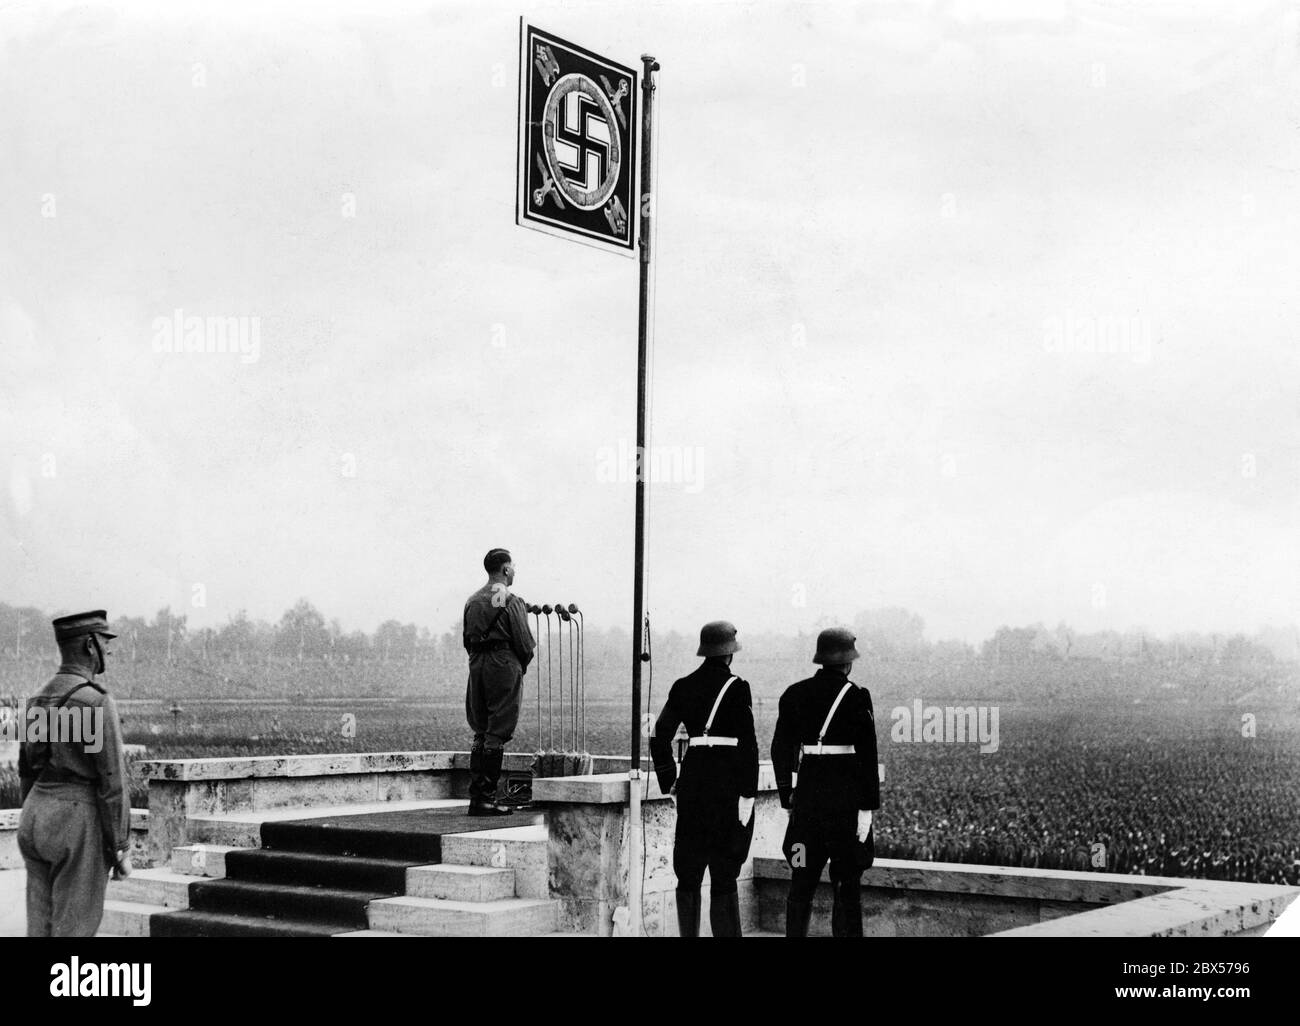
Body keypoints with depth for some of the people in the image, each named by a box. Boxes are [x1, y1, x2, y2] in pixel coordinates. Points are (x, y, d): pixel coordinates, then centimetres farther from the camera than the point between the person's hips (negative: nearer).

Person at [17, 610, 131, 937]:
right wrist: (122, 849, -11)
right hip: (79, 822, -8)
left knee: (42, 927, 11)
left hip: (36, 815, 8)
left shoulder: (39, 699, 11)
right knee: (73, 933, -2)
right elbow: (112, 782, -16)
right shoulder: (96, 701, -15)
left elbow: (27, 773, 17)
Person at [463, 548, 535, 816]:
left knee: (480, 733, 12)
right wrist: (522, 666, 7)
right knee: (497, 734, -4)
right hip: (504, 664, -7)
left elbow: (467, 639, 13)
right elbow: (525, 642, -9)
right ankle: (486, 798, -5)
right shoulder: (510, 601, -9)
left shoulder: (472, 600, 12)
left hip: (477, 665, 7)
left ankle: (475, 795, 11)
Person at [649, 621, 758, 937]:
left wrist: (670, 784, 12)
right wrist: (747, 793, -10)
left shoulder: (683, 687, 6)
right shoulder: (736, 688, -7)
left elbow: (659, 736, 5)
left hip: (692, 781, 4)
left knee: (688, 875, 12)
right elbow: (747, 744, -12)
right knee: (724, 876, 2)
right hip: (727, 784, -4)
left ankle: (688, 933, 14)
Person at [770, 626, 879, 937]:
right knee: (847, 887, 4)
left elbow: (781, 750, 7)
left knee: (801, 885, 11)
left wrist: (787, 797, 14)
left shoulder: (794, 695, 5)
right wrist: (867, 807, -7)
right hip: (846, 798, -4)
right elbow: (866, 756, -10)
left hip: (807, 796, 4)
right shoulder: (856, 697, -7)